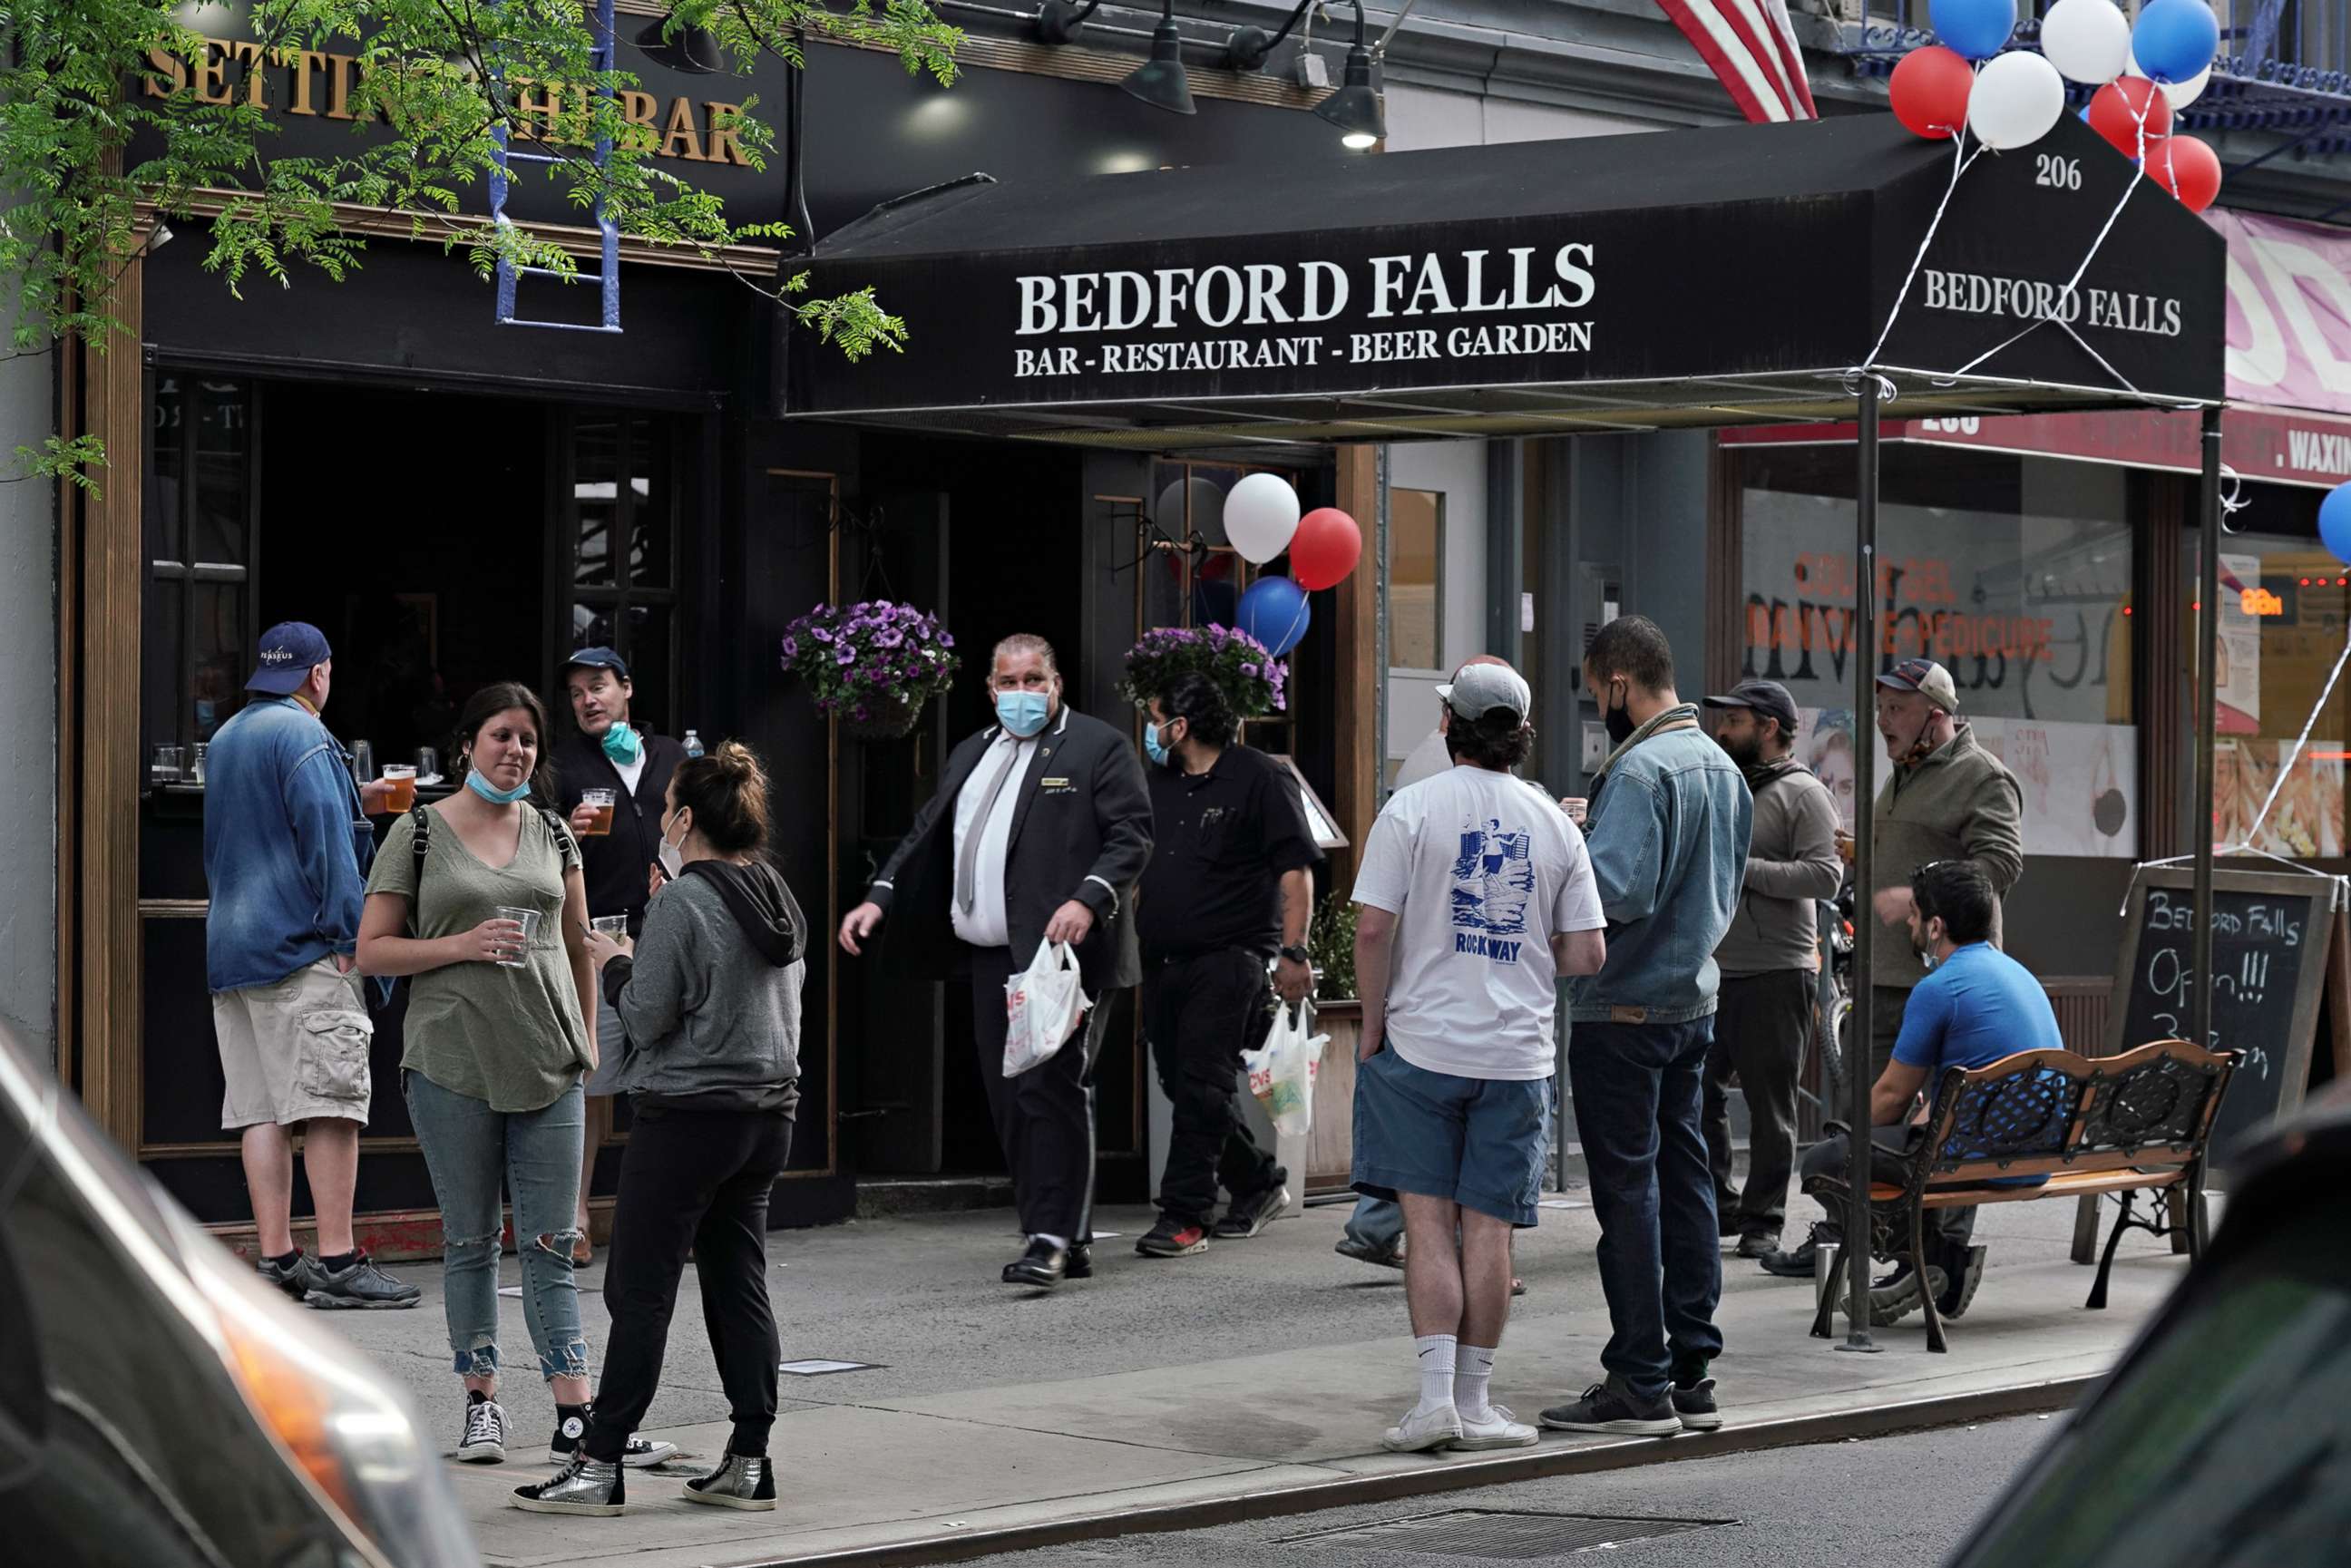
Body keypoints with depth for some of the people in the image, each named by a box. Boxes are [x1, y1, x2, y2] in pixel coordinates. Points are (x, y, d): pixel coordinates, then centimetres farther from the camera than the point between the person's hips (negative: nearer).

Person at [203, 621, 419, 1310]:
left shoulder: (225, 738, 21)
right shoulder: (301, 735, -8)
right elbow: (325, 833, -17)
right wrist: (350, 930, -17)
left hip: (230, 948, 9)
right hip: (301, 945, -9)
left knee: (260, 1109, 5)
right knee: (331, 1101, -10)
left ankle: (275, 1259, 3)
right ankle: (337, 1261, -15)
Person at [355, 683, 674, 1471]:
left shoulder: (552, 834, 11)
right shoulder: (419, 834, 1)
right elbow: (372, 950, -1)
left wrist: (587, 1035, 16)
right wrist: (461, 946, -13)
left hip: (548, 1066, 3)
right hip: (452, 1066, -2)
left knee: (552, 1245, -1)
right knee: (470, 1242, 5)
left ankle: (575, 1419, -5)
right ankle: (481, 1402, 14)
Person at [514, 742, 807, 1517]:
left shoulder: (683, 902, -15)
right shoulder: (778, 899, 9)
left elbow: (647, 1017, -16)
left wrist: (616, 965, 3)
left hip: (686, 1117, -8)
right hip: (768, 1112, 8)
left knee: (640, 1292, -3)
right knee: (739, 1285, 11)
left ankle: (599, 1467, -2)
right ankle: (749, 1462, 10)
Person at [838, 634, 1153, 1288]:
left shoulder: (1098, 747, 0)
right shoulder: (970, 756, 22)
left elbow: (1132, 836, -8)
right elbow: (925, 835, 23)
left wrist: (1088, 900, -22)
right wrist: (879, 898, 9)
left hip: (1064, 949, -7)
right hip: (991, 955, 8)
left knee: (1052, 1088, -14)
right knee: (1010, 1102, 6)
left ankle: (1053, 1240, -14)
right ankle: (1063, 1238, 12)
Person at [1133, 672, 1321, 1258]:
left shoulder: (1260, 780, -5)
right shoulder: (1159, 784, 16)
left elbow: (1295, 871, -8)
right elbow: (1134, 864, 24)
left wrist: (1293, 953, -15)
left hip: (1228, 960, -8)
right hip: (1163, 962, 8)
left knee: (1201, 1084, -11)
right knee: (1181, 1083, 10)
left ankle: (1184, 1215, -10)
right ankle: (1258, 1184, 27)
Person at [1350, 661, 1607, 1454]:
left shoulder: (1413, 809, -5)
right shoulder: (1554, 824, 4)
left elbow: (1373, 928, -11)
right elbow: (1587, 955, 2)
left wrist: (1372, 1024, 1)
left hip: (1422, 1042, -2)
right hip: (1517, 1053, 2)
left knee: (1427, 1221, 2)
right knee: (1489, 1228, 6)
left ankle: (1436, 1394, -6)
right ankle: (1475, 1401, 9)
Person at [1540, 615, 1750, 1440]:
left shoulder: (1640, 770, -17)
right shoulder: (1720, 765, 12)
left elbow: (1617, 889, -26)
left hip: (1624, 1010, -9)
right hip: (1695, 998, 9)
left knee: (1628, 1190, -5)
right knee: (1685, 1182, 12)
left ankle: (1640, 1384, -3)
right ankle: (1691, 1372, 15)